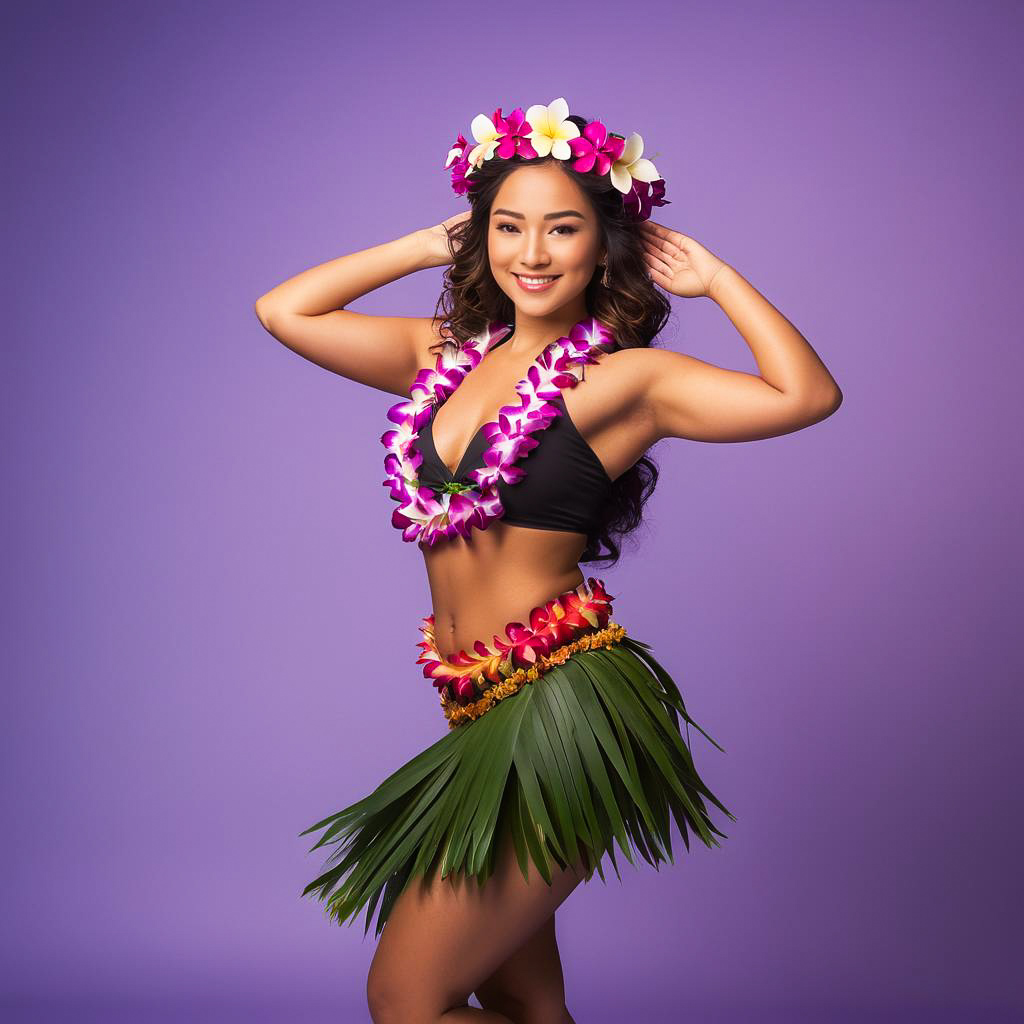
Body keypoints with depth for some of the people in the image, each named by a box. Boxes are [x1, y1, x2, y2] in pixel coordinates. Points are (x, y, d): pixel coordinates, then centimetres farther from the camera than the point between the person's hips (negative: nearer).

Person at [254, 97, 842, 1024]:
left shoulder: (623, 378, -6)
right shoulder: (446, 354, 11)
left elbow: (808, 394, -19)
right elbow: (284, 310, 14)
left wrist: (715, 277, -7)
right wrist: (428, 247, 13)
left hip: (561, 712, -7)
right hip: (483, 712, 7)